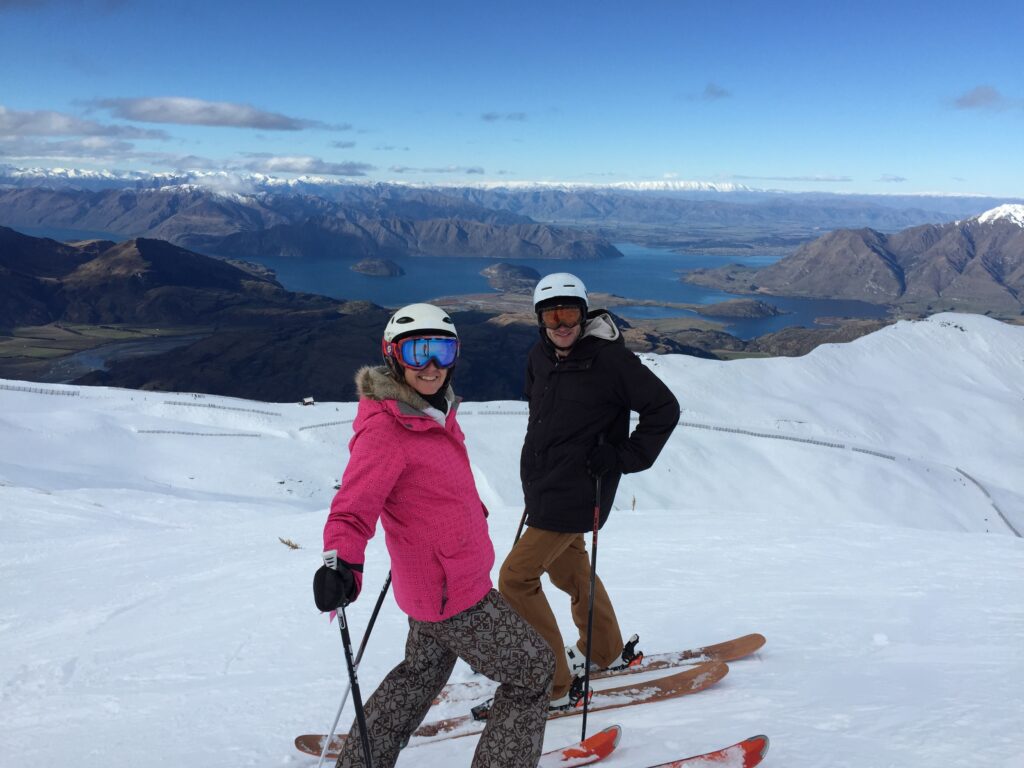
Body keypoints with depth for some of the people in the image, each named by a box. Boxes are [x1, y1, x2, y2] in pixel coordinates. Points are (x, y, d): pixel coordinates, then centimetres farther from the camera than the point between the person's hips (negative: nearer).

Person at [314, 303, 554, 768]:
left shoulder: (435, 409, 1)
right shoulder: (384, 429, -25)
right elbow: (353, 509, -30)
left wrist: (472, 509, 34)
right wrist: (342, 561, -48)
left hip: (436, 583, 9)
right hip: (455, 593, -9)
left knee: (422, 670, 28)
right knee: (532, 672, 7)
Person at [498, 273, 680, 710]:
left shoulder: (609, 358, -16)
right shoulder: (540, 357, 5)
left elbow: (664, 408, -11)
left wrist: (624, 457, -15)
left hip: (575, 493, -8)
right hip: (543, 487, 8)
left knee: (516, 579, -8)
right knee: (568, 568, 23)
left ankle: (554, 685, 4)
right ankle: (607, 651, 44)